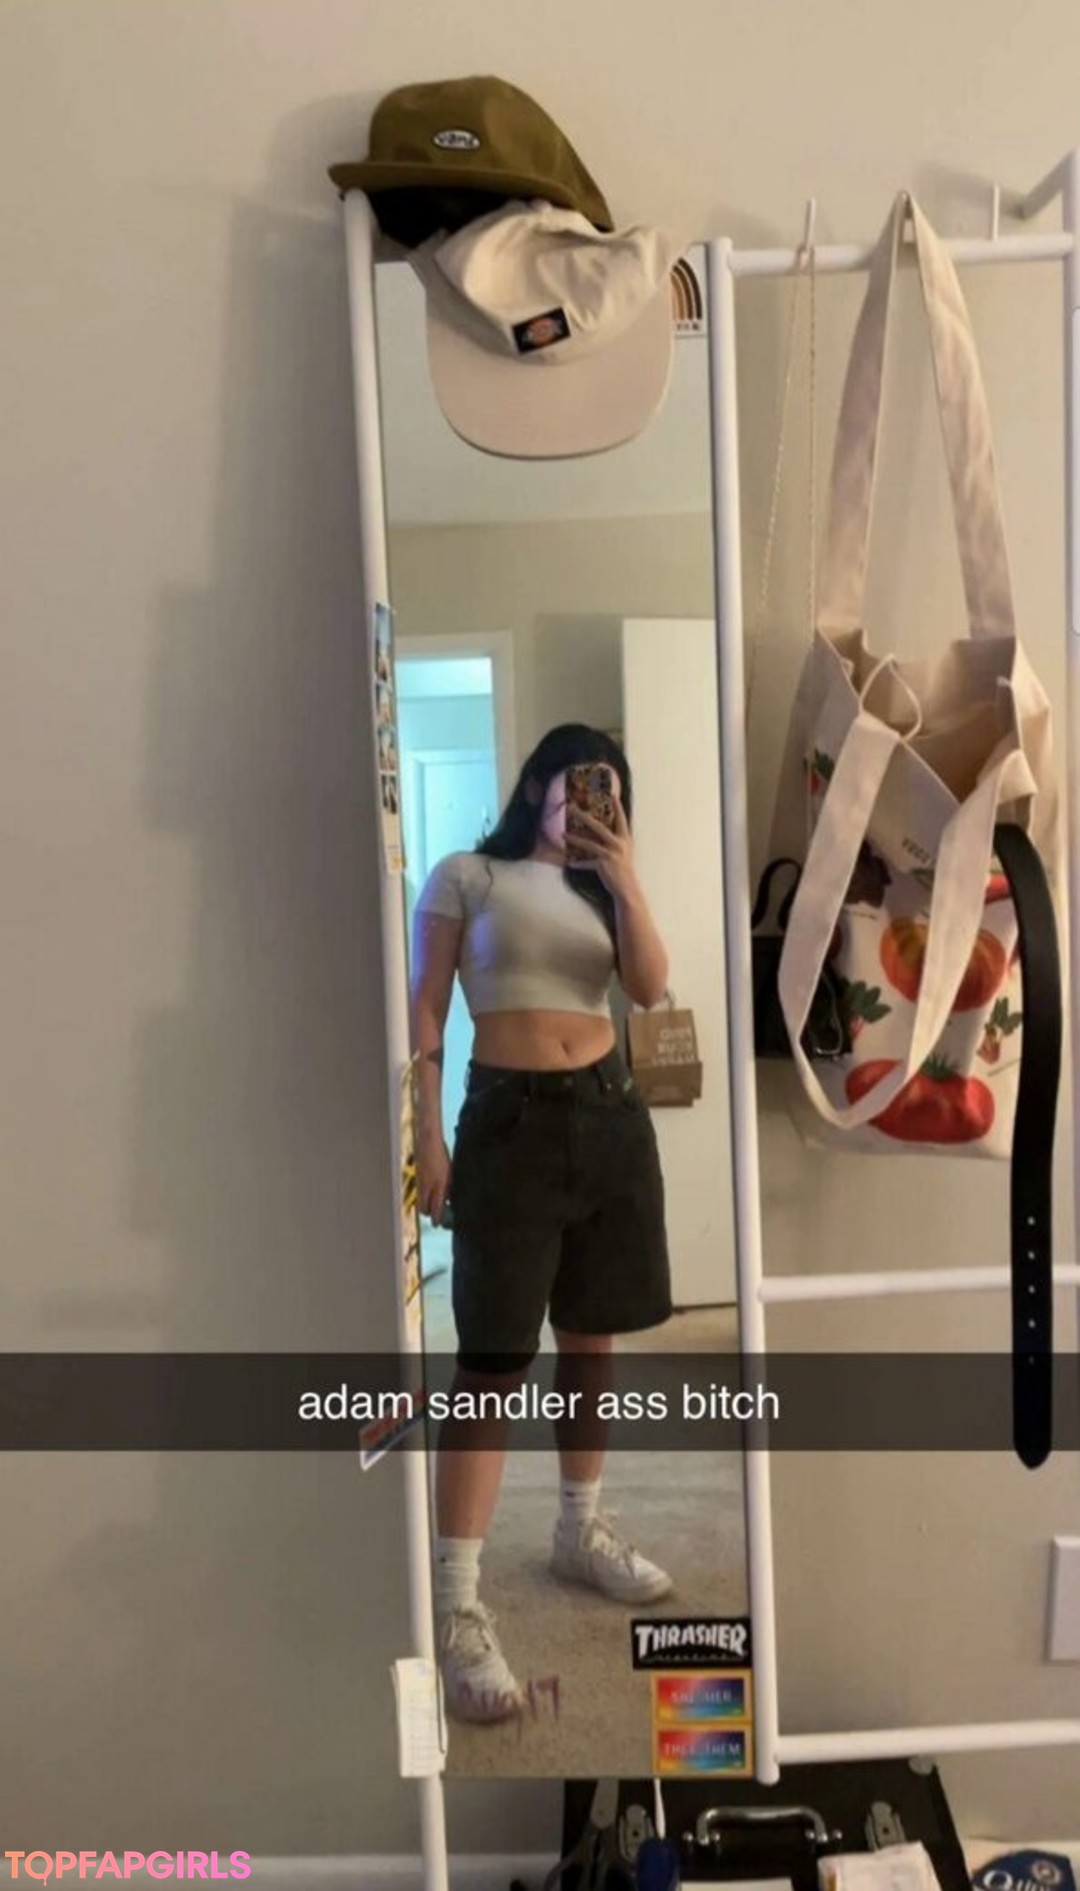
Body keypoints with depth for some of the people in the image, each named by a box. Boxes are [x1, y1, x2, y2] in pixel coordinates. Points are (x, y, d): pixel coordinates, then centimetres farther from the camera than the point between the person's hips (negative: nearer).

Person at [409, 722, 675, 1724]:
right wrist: (427, 1135, -10)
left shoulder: (601, 891, 16)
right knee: (494, 1359, -7)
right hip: (509, 1121, -5)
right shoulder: (466, 877, 2)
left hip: (608, 1116, 6)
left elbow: (650, 987, -1)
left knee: (591, 1337, 14)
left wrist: (625, 876, -11)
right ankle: (457, 1604, 3)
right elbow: (425, 1012, -3)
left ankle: (581, 1532, 34)